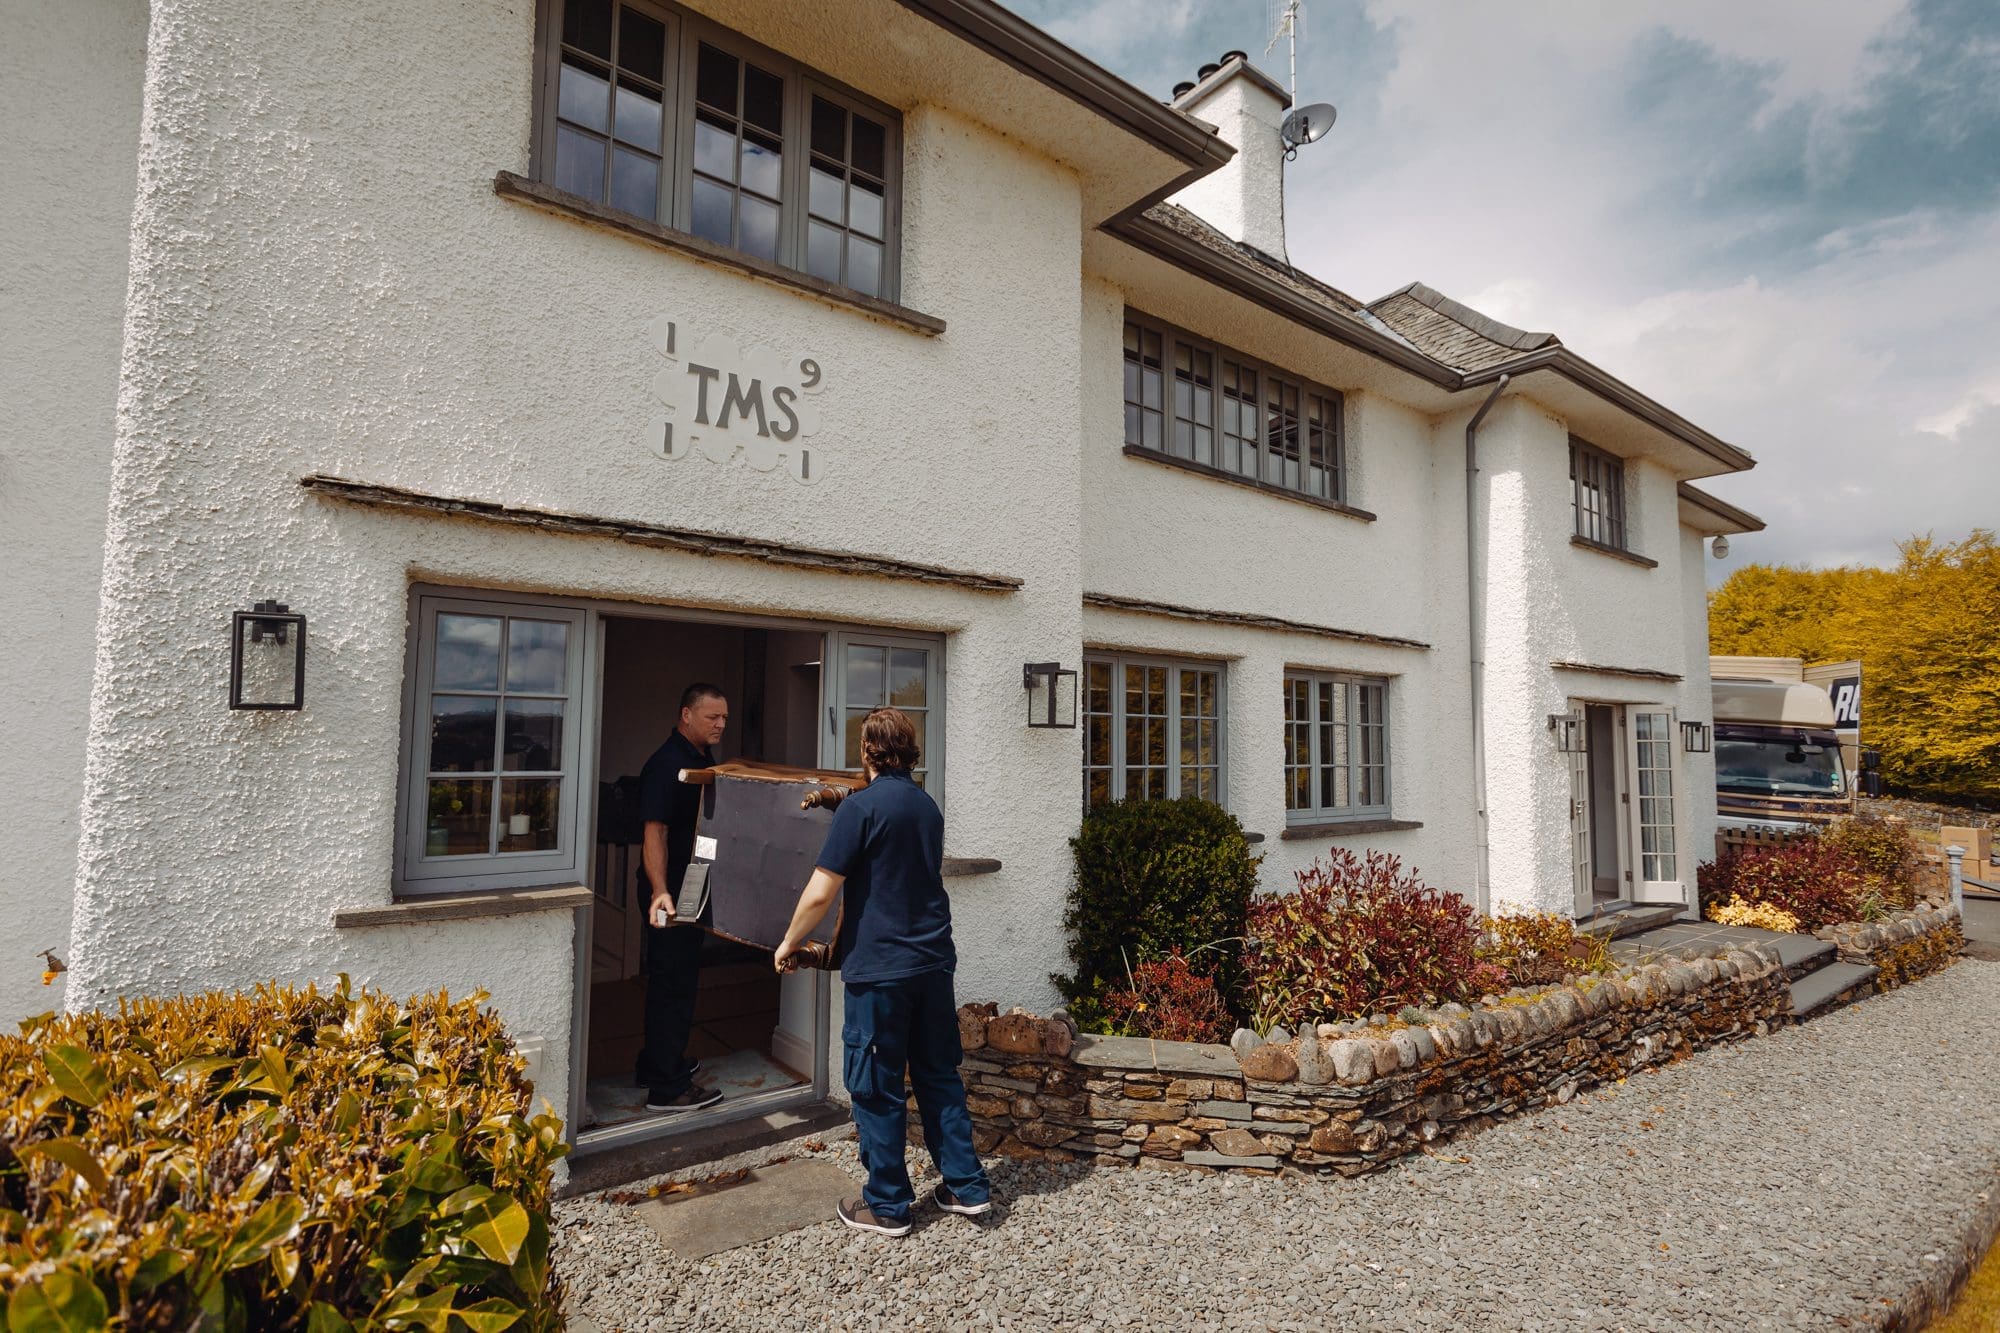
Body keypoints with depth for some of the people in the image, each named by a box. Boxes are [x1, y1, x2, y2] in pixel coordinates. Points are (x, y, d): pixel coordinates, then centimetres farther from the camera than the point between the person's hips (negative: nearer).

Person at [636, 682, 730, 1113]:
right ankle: (666, 1088, 9)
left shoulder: (706, 760, 9)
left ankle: (659, 1063, 35)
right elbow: (654, 833, -25)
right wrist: (661, 891, -35)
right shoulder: (666, 765, -19)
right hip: (670, 896, -10)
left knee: (679, 979, 20)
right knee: (673, 984, -2)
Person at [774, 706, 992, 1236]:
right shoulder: (928, 807, 9)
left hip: (880, 968, -7)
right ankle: (967, 1186, 25)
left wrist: (789, 943, 1)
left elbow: (820, 894, -15)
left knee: (877, 1088, 8)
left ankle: (887, 1206, 20)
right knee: (939, 1076, 18)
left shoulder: (860, 807, -14)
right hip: (935, 960, 7)